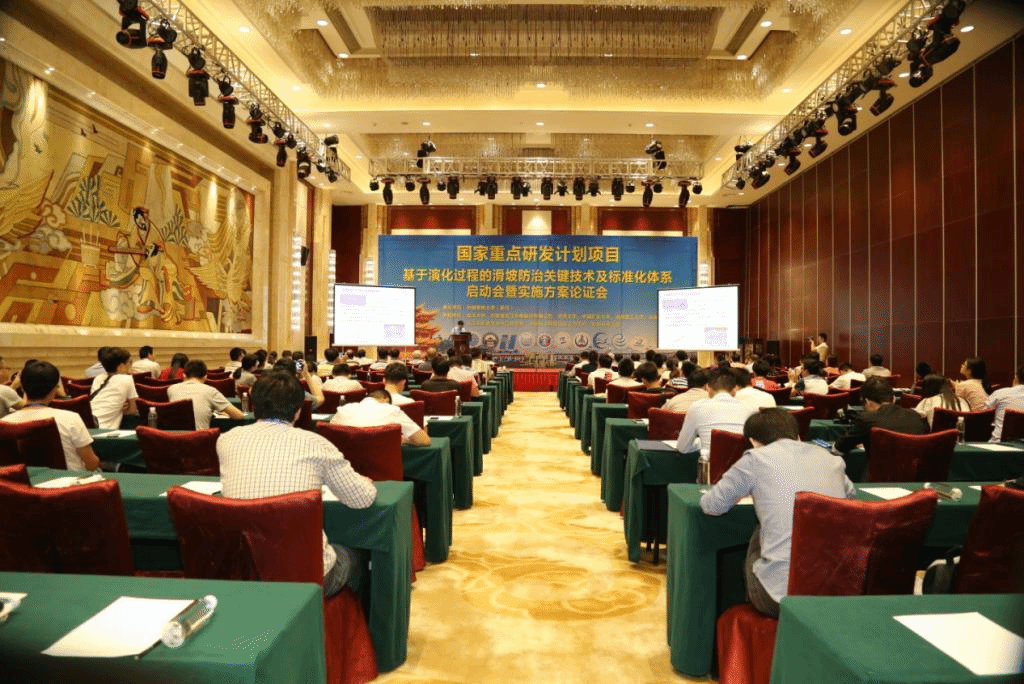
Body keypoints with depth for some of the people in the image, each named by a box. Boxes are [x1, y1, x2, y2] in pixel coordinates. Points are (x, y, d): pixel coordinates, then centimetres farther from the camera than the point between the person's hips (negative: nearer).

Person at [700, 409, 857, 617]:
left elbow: (711, 505, 8)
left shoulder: (755, 459, -2)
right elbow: (851, 494, 34)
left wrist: (749, 490, 26)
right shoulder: (831, 459, 12)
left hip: (783, 593, -5)